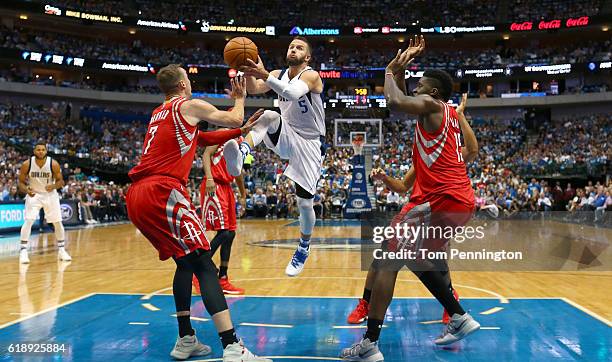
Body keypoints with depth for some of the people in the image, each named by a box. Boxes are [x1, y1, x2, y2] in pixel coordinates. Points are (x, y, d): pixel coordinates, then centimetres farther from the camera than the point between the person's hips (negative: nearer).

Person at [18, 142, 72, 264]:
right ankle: (23, 251, -8)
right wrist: (27, 190, -26)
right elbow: (21, 182, -6)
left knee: (58, 222, 3)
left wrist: (53, 186, -29)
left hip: (50, 194, 1)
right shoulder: (27, 164, -16)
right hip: (33, 194, -1)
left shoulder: (53, 164, -17)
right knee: (28, 221, -16)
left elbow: (60, 181, -7)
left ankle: (61, 250, 17)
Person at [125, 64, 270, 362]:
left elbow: (199, 138, 37)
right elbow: (235, 119, 8)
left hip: (136, 197, 9)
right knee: (204, 266, -12)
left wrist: (238, 132, 40)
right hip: (163, 192, -8)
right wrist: (239, 98, 28)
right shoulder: (190, 105, 5)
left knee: (185, 262, 18)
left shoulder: (157, 114, 29)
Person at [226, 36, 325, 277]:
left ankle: (303, 250, 24)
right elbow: (253, 89, -12)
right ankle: (241, 154, -54)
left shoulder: (311, 75, -15)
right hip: (287, 137, 4)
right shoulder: (278, 74, 3)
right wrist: (249, 72, -31)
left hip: (309, 143, -4)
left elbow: (293, 93, -37)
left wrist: (265, 74, -46)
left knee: (305, 203, -1)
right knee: (270, 116, -32)